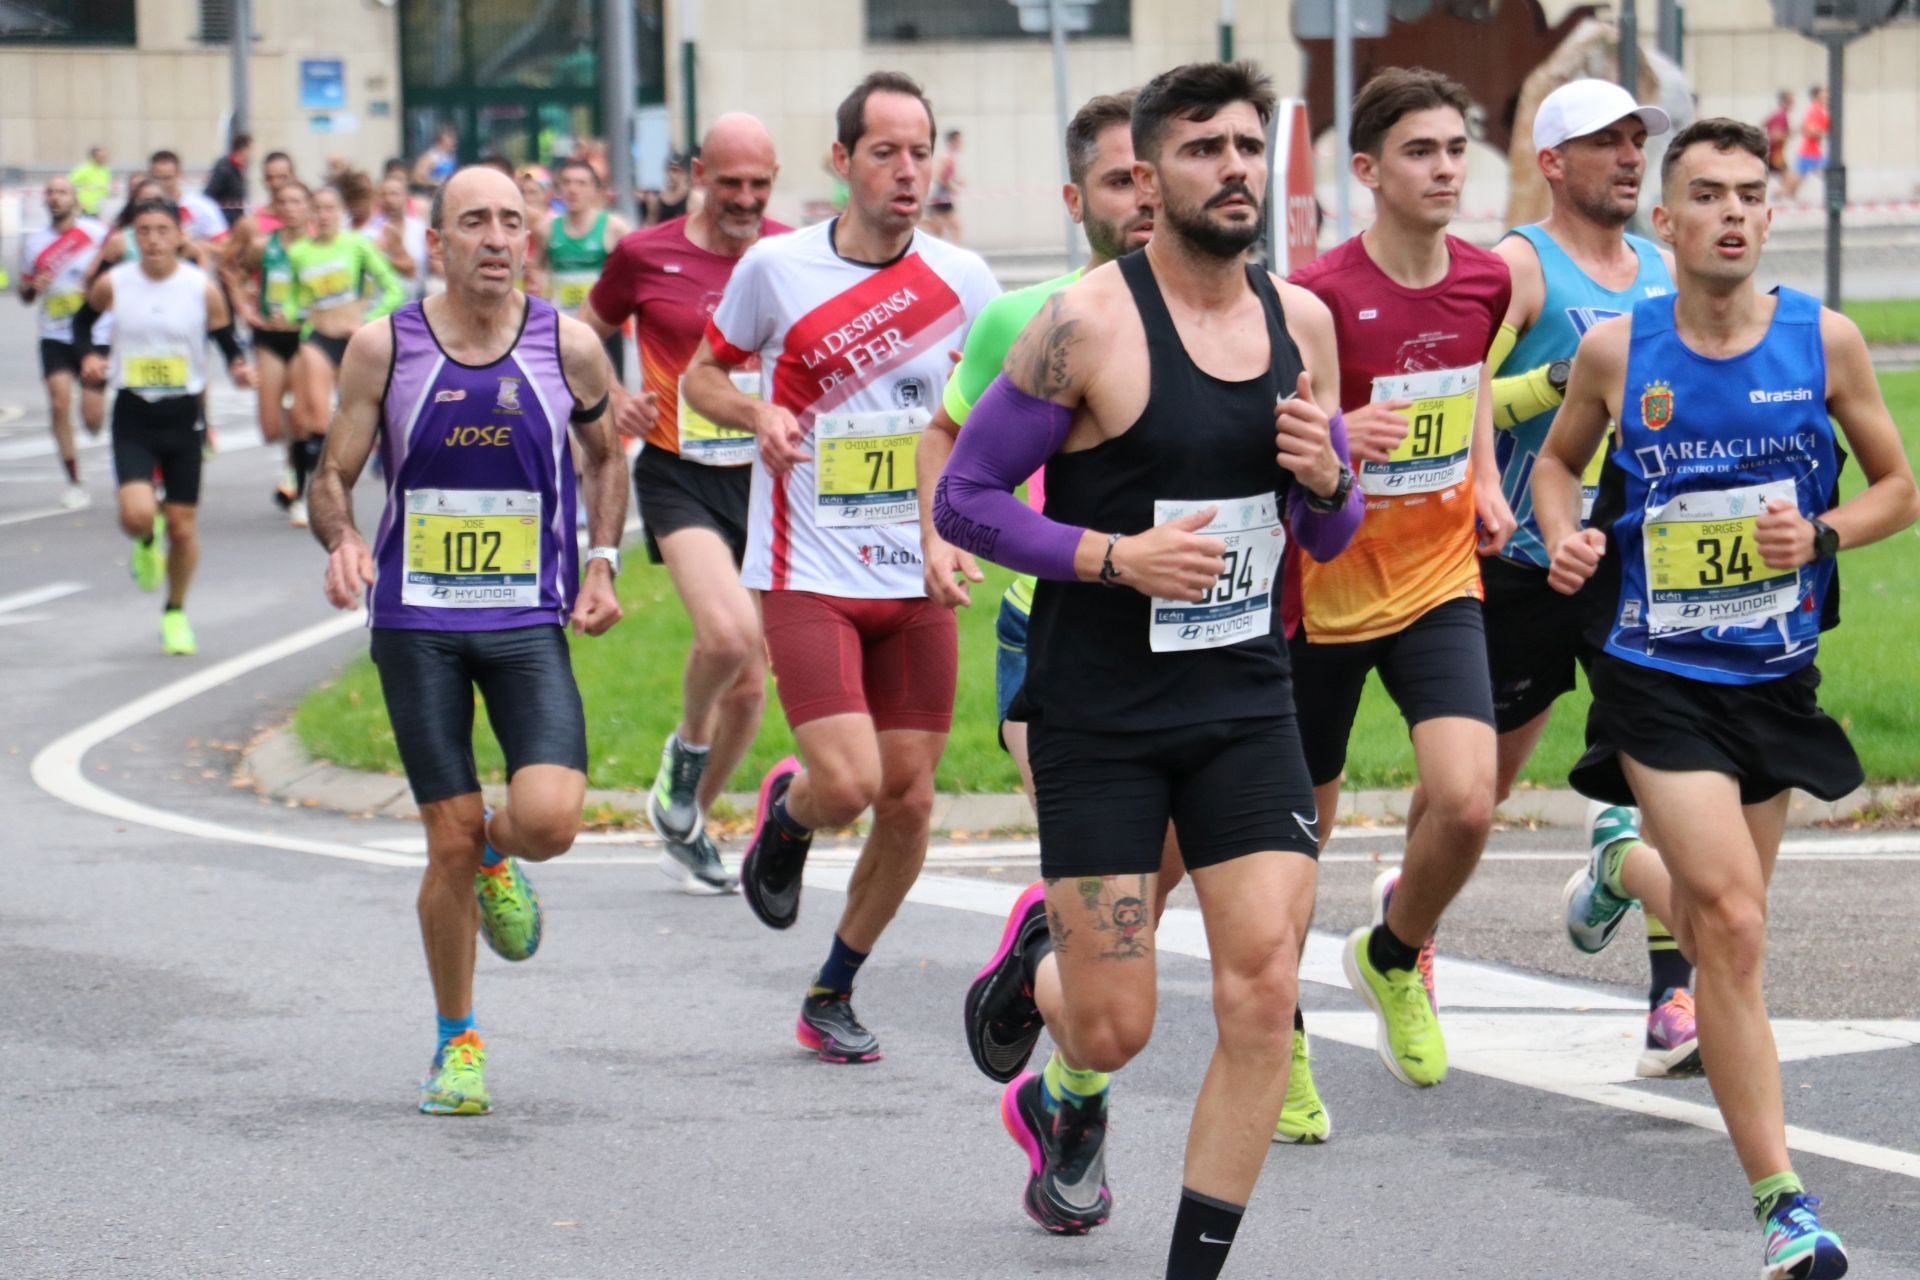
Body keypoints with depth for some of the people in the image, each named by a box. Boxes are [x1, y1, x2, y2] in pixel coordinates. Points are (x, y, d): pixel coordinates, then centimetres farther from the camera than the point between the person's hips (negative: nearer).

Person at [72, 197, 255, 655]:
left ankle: (175, 613, 30)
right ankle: (146, 542, 19)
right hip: (133, 415, 0)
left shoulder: (203, 289, -7)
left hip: (183, 415, 0)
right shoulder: (113, 285, -4)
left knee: (183, 526, 6)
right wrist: (88, 355, -5)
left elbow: (227, 342, 2)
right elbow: (83, 321, 14)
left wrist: (239, 368, -20)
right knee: (137, 514, -20)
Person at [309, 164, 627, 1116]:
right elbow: (332, 477, 4)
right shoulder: (384, 348, -3)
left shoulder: (569, 348, -1)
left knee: (549, 820, -19)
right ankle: (456, 1042, 20)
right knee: (451, 843, -1)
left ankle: (499, 860, 20)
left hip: (530, 624, 0)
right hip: (417, 626, 0)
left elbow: (605, 457, 17)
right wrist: (341, 540, -18)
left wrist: (601, 562, 4)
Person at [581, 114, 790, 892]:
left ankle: (688, 823, 29)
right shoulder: (645, 257, -3)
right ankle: (687, 748, 4)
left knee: (750, 681, 7)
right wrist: (613, 399, -8)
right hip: (681, 477, -3)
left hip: (767, 477, 4)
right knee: (728, 634, -27)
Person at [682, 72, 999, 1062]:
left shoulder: (961, 279, 2)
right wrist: (757, 416, -12)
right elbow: (701, 375, 8)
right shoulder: (776, 268, -5)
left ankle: (832, 996, 22)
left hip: (918, 580, 3)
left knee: (909, 798, 3)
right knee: (848, 782, -17)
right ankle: (785, 813, 22)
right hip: (808, 578, -3)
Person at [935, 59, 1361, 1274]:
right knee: (1116, 1028, -1)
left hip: (1247, 704, 4)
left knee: (1265, 996, -9)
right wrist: (1115, 555, -21)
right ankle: (1039, 959, 36)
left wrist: (1327, 479, -9)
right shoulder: (1088, 325, -13)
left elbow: (1329, 535, 14)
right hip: (1100, 715, -4)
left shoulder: (1300, 321, 4)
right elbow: (964, 497, -10)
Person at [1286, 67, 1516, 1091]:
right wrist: (1330, 440, -31)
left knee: (1466, 801, -16)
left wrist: (1485, 481, 11)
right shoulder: (1319, 296, -17)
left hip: (1439, 583, 3)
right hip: (1324, 592, -3)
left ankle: (1394, 955, 14)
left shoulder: (1486, 281, 0)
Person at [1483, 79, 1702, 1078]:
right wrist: (1563, 378, -26)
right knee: (1482, 782, 9)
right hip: (1526, 570, -4)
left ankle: (1674, 1005, -12)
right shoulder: (1518, 267, -8)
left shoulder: (1664, 273, 11)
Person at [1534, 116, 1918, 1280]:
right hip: (1657, 678, -3)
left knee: (1715, 923, 18)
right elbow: (1559, 459, 13)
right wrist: (1566, 537, -7)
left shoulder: (1824, 342, -4)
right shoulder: (1616, 351, -5)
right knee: (1734, 926, -16)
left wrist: (1822, 535, -14)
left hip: (1775, 678, 3)